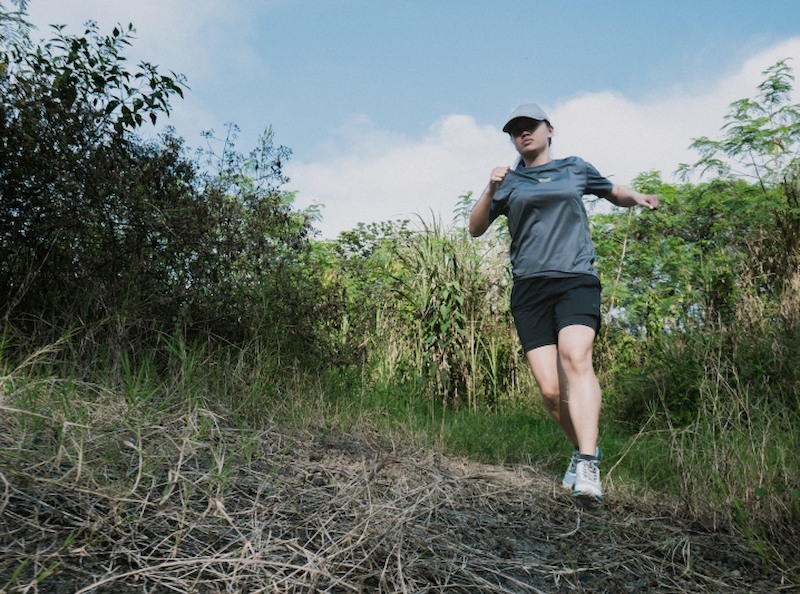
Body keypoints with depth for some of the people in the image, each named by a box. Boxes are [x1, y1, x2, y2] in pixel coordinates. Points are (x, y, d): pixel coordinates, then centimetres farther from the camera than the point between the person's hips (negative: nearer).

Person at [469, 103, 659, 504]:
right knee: (550, 389, -6)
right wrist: (490, 190, -5)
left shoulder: (576, 169, 17)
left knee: (575, 357, -27)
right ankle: (582, 449, 19)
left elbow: (615, 194, 32)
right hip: (529, 288, 1)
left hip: (576, 279, -1)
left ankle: (587, 468, -30)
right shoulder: (509, 183, 16)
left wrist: (637, 197, 10)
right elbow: (475, 229, 11)